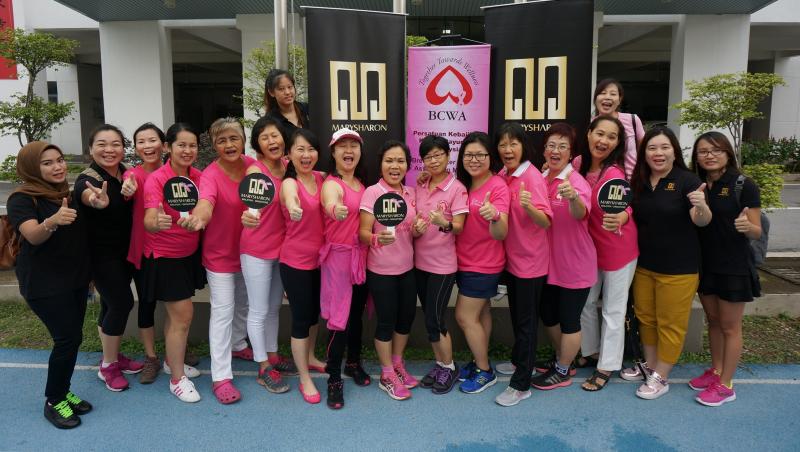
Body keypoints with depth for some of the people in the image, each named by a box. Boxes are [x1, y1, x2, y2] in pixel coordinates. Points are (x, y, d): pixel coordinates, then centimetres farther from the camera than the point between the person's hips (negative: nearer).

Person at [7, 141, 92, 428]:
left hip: (76, 279, 6)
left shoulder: (70, 194, 9)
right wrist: (52, 221, -49)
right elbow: (33, 236, -28)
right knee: (68, 338, -9)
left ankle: (63, 392, 24)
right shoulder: (22, 199, -12)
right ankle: (53, 402, 8)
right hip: (44, 284, -6)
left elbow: (83, 233, 20)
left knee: (71, 337, 8)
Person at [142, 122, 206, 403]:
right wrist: (157, 223, -52)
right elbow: (149, 220, -33)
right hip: (165, 257, -6)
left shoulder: (197, 177, -3)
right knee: (183, 315, -3)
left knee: (176, 313, 20)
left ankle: (172, 361, 39)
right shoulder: (156, 179, -19)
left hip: (190, 253, 6)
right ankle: (177, 379, 13)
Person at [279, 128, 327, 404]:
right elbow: (291, 199, -43)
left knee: (315, 312, 22)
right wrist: (293, 207, -65)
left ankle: (309, 357, 45)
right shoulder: (289, 183, -19)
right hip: (296, 262, -6)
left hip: (319, 259, 6)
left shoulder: (321, 179, 2)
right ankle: (305, 379, 18)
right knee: (301, 317, 3)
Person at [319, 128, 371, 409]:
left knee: (357, 313, 18)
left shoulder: (362, 184, 10)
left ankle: (354, 363, 38)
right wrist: (335, 209, -59)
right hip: (338, 256, -6)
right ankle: (334, 379, 10)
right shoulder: (331, 184, -13)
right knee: (339, 318, -4)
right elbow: (331, 204, -38)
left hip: (361, 255, 7)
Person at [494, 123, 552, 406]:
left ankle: (521, 385, 14)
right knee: (516, 316, 23)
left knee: (526, 321, 3)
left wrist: (528, 206, -45)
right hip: (511, 258, 7)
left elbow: (546, 222, -28)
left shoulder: (532, 177, -19)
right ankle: (518, 360, 43)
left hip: (530, 261, -7)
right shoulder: (502, 176, 2)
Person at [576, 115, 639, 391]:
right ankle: (590, 352, 37)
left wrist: (619, 218, -63)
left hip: (618, 249, -6)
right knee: (586, 302, 17)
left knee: (613, 309, 7)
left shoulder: (614, 173, -24)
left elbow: (623, 205, -40)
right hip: (590, 246, 6)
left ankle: (607, 366, 22)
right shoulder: (579, 165, -6)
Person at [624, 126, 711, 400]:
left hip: (678, 268, -6)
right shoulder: (638, 182, 3)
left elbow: (701, 221, -21)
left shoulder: (686, 180, -13)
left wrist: (702, 206, -42)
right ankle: (650, 365, 35)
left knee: (670, 324, 6)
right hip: (644, 264, 6)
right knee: (645, 317, 18)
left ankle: (660, 377, 19)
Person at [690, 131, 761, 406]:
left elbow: (757, 232, -10)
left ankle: (725, 385, 18)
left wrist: (747, 226, -33)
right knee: (713, 321, 18)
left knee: (730, 327, 6)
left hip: (734, 267, -5)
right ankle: (715, 370, 35)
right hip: (705, 264, 5)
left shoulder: (743, 186, -12)